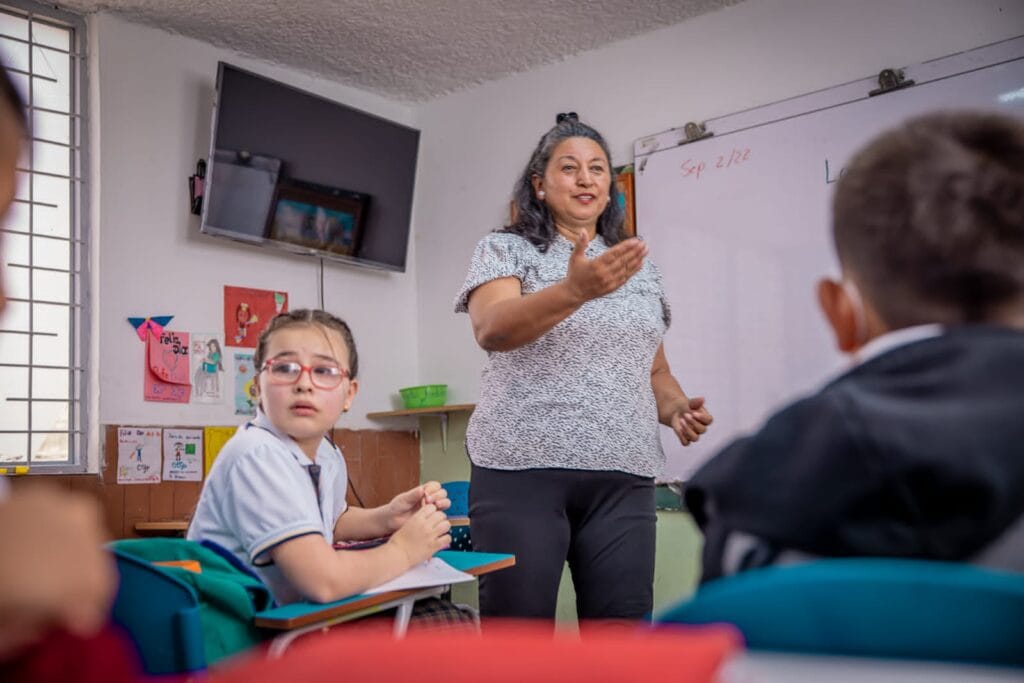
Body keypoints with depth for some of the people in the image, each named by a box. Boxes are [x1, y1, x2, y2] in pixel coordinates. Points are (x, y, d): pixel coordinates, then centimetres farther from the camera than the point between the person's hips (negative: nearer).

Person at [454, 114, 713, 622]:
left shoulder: (640, 267, 19)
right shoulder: (505, 250, 5)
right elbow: (492, 329, -15)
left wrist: (676, 408, 0)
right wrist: (573, 291, -32)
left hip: (622, 479, 4)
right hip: (523, 468, -3)